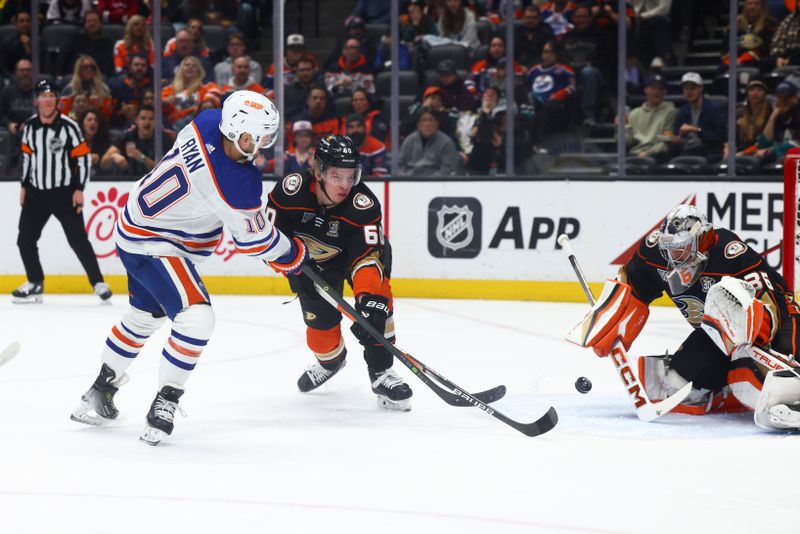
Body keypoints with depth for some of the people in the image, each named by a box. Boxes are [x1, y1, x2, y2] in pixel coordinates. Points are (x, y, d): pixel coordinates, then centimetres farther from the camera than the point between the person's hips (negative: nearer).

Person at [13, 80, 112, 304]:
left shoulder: (69, 126, -12)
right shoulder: (29, 126, 2)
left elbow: (84, 158, -10)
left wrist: (79, 189, -13)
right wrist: (24, 186, 15)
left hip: (64, 193, -5)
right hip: (36, 193, 5)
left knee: (78, 239, -9)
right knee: (25, 239, 4)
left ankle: (98, 283, -1)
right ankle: (36, 284, 19)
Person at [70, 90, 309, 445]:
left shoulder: (207, 122, -12)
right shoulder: (237, 185, -32)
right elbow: (254, 240, -17)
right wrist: (295, 256, 1)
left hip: (135, 226, 10)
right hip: (154, 245, -10)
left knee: (145, 315, 25)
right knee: (196, 318, -20)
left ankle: (100, 392, 39)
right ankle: (164, 403, -11)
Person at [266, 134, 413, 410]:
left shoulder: (364, 205, -37)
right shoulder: (292, 189, -32)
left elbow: (368, 254, -44)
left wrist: (370, 296, -59)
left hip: (354, 248, -2)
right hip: (312, 260, 2)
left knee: (376, 303, -25)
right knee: (320, 316, -2)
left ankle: (380, 372, -16)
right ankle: (330, 358, 33)